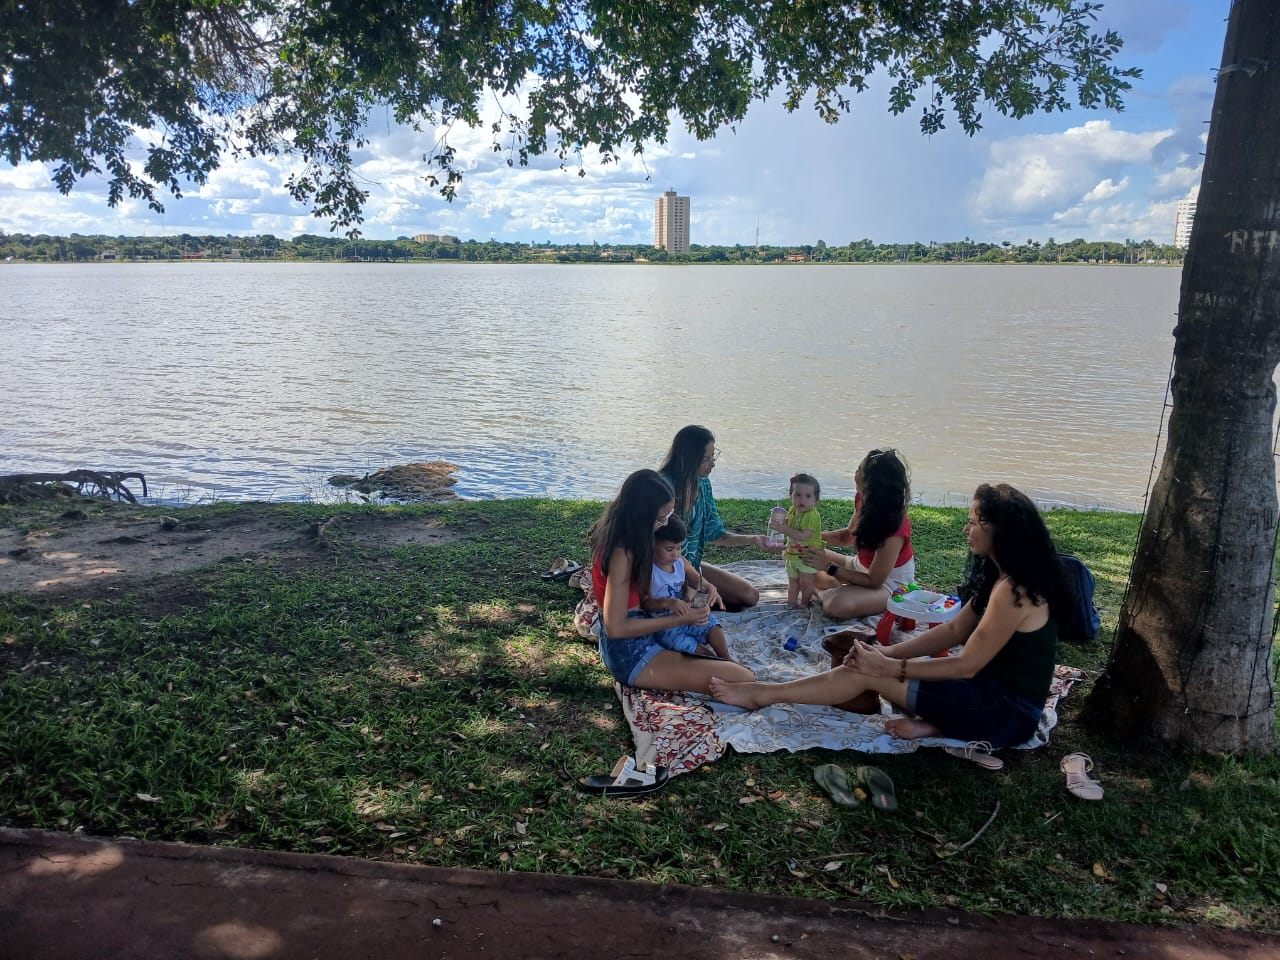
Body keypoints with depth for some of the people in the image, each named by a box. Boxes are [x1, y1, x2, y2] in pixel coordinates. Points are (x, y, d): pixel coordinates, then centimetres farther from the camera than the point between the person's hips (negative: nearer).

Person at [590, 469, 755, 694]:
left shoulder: (615, 531, 3)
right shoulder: (622, 553, -25)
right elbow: (615, 627, -25)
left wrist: (701, 582, 1)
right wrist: (679, 620, -20)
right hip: (631, 654, -10)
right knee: (745, 679, -19)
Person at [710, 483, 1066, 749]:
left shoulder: (1013, 590, -24)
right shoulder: (1001, 576, 7)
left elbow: (967, 665, -22)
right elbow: (954, 630, 9)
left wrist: (890, 667, -17)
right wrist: (888, 653, -2)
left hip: (1008, 713, -9)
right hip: (993, 688, 9)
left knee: (867, 673, -11)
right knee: (872, 661, 2)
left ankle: (762, 694, -3)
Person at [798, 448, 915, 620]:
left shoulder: (894, 528, -34)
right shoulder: (862, 499, -13)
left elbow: (873, 581, -25)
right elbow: (849, 535, 8)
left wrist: (828, 567, -25)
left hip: (889, 582, -8)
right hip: (861, 566, 8)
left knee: (837, 605, -36)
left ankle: (824, 591, -4)